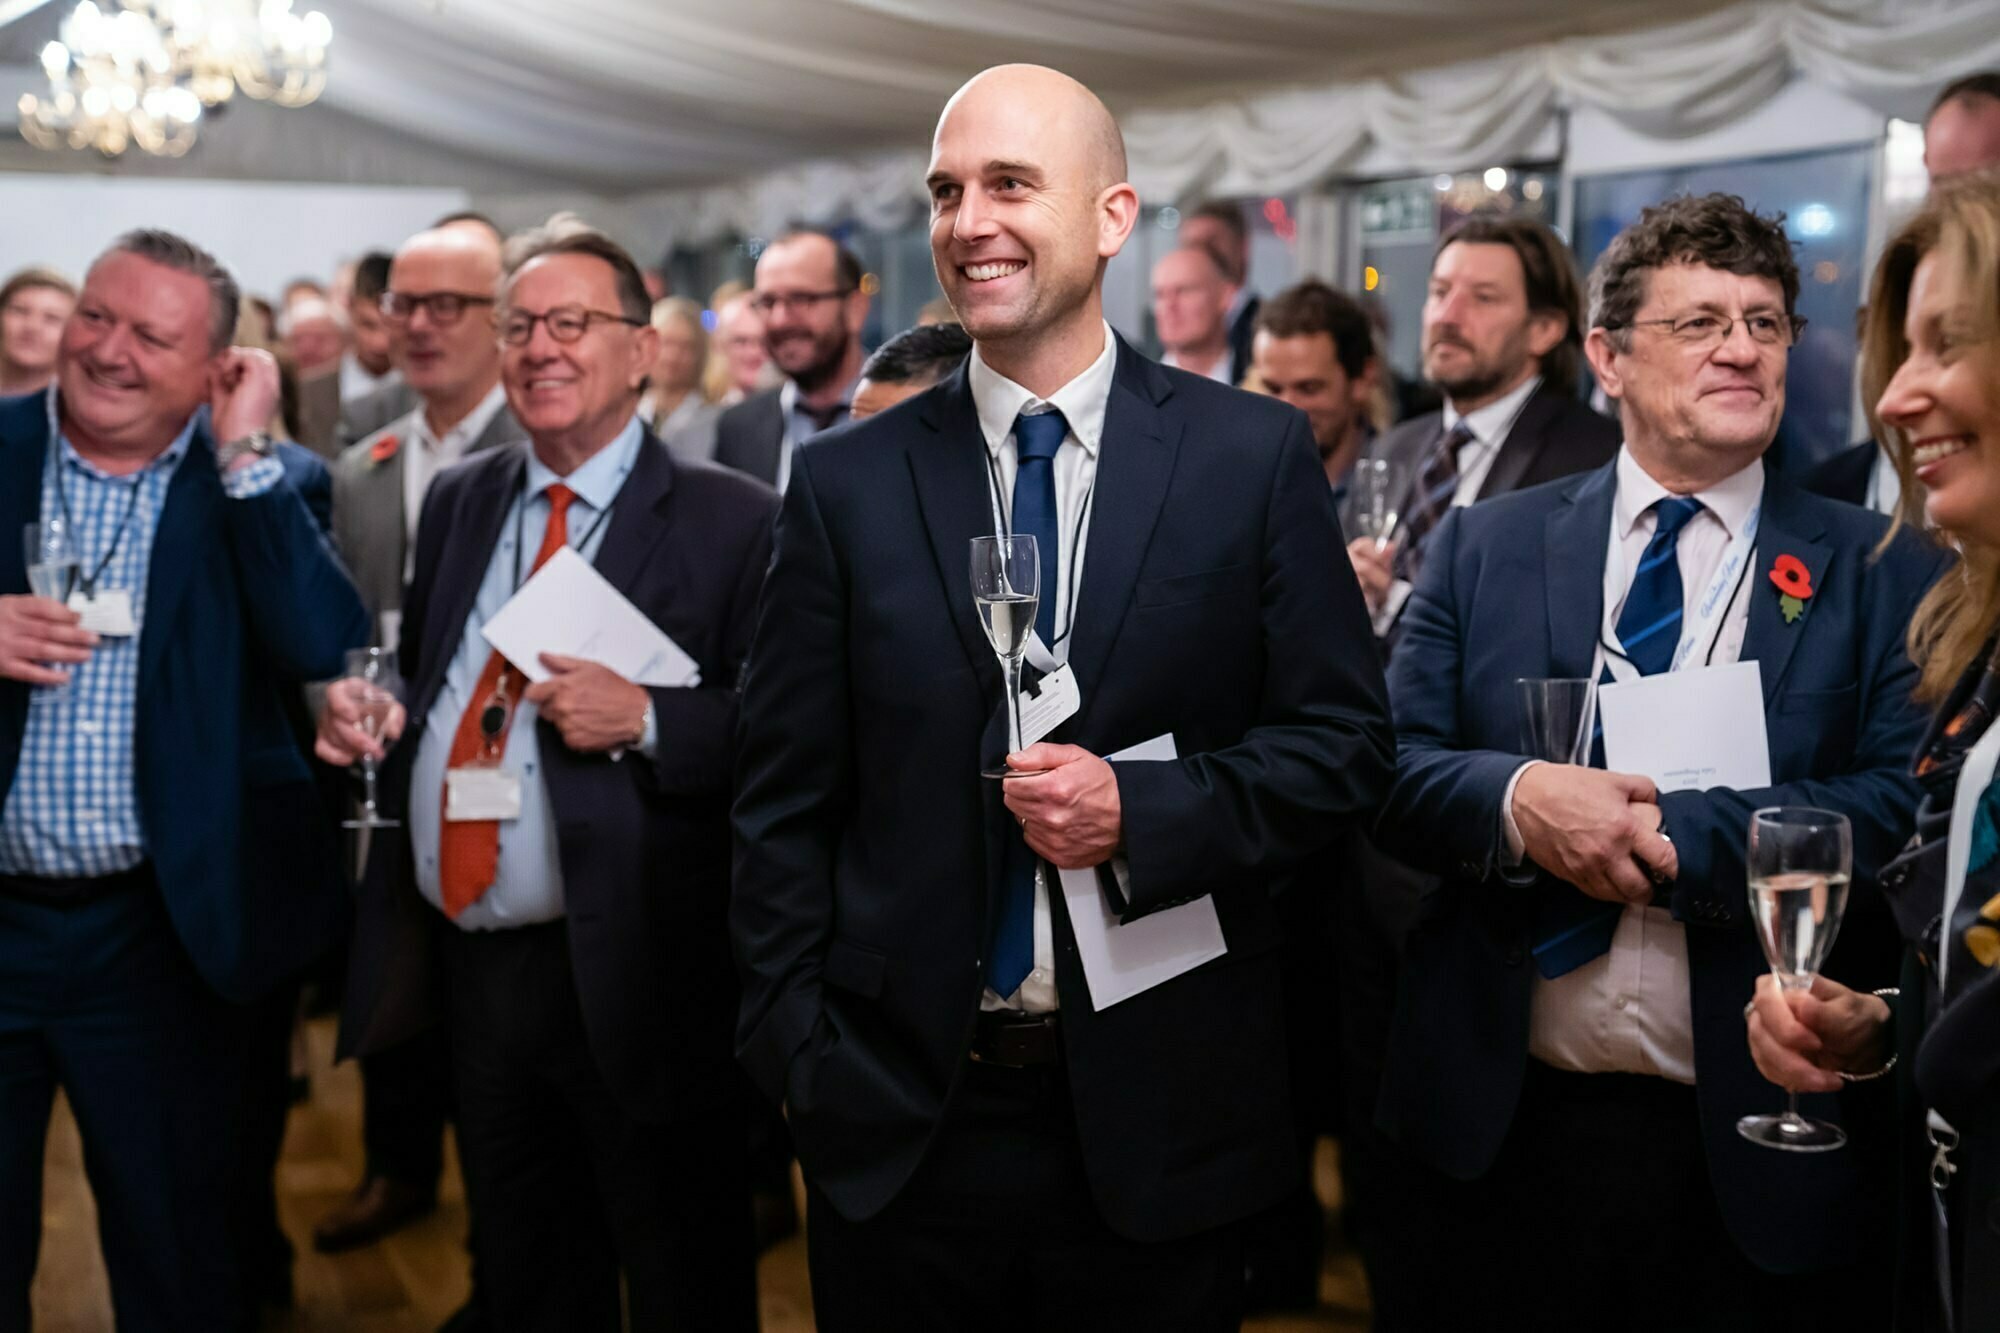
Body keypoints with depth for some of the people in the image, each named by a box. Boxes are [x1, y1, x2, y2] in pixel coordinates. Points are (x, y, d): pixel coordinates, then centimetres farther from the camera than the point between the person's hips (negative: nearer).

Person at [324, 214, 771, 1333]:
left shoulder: (733, 522, -8)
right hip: (468, 964, 6)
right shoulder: (458, 502, 11)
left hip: (629, 976, -6)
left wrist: (645, 722, -25)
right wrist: (358, 710, 0)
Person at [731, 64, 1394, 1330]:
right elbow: (786, 801, 3)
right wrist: (801, 1057, -2)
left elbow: (1345, 741, -1)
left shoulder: (1256, 454, -2)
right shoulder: (846, 485, 1)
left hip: (1157, 1117, -1)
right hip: (897, 1121, 1)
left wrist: (1139, 812, -16)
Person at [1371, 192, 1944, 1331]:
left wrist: (1669, 831, -19)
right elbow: (1388, 766, 1)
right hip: (1502, 1123, 2)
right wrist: (1516, 800, -18)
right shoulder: (1486, 546, 6)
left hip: (1758, 1148, -1)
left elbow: (1909, 813, -11)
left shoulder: (1885, 574, 1)